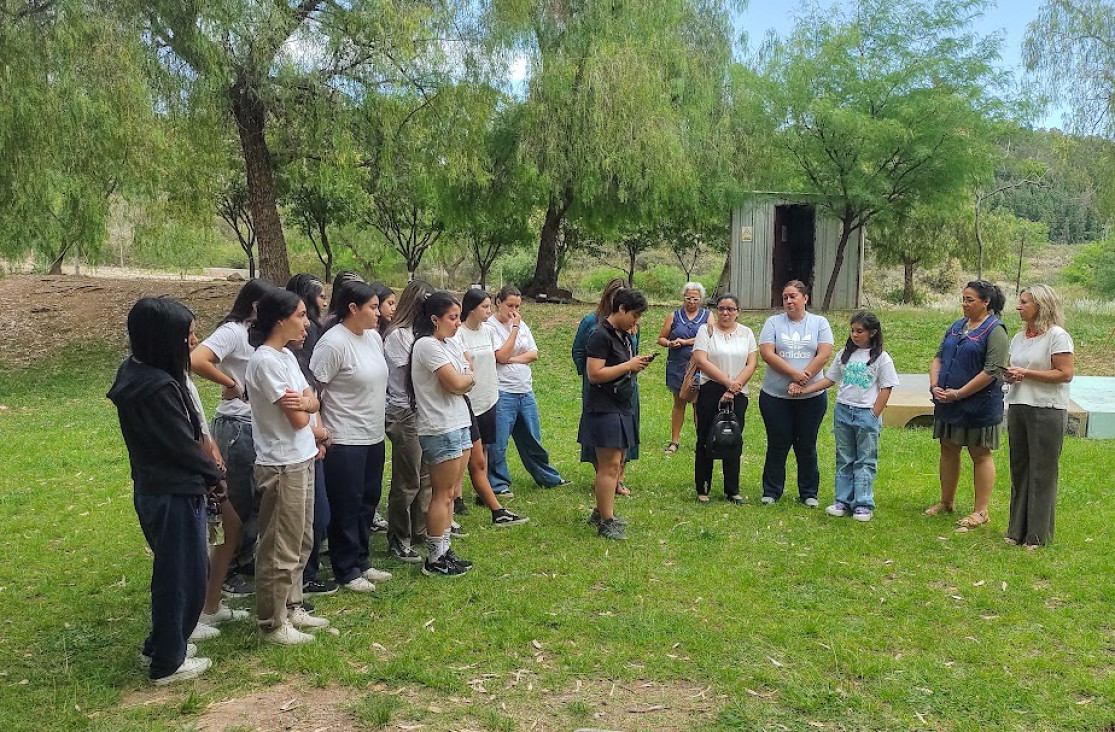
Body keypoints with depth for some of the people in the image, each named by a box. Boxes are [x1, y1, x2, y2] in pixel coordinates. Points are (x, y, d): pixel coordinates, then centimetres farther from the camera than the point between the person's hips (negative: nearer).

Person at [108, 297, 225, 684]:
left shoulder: (136, 374, 4)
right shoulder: (158, 387, -26)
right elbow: (183, 444, -19)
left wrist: (204, 472, 5)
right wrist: (214, 475, -3)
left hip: (155, 489, 10)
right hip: (175, 495, -10)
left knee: (174, 570, 24)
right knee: (182, 575, 6)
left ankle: (162, 644, 39)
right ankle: (168, 663, 20)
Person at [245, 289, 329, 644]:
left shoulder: (286, 355, 9)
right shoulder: (266, 361, -20)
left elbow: (313, 403, 7)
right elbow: (298, 419, -20)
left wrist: (305, 402, -16)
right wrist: (306, 403, 1)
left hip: (302, 460, 9)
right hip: (282, 465, -9)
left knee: (300, 542, 20)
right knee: (280, 549, 3)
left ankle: (291, 607, 34)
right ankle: (273, 624, 17)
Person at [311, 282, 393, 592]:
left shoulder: (373, 337, 7)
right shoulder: (333, 342, -18)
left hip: (374, 437, 8)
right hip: (345, 440, -8)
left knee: (368, 503, 17)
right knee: (347, 508, 4)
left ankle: (361, 562, 31)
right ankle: (346, 572, 18)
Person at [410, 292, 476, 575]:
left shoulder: (451, 344, 14)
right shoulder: (427, 345, -15)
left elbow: (469, 381, 12)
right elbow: (457, 383, -19)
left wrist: (464, 378, -8)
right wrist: (468, 375, 1)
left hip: (459, 425, 9)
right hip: (440, 430, -9)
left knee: (450, 493, 13)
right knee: (442, 494, -2)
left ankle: (444, 551, 22)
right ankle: (435, 560, 8)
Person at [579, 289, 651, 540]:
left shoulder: (625, 336, 14)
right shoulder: (601, 336, -15)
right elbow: (594, 374, -21)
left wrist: (638, 366, 2)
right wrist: (629, 365, -18)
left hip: (622, 408, 10)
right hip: (604, 409, -10)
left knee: (617, 462, 14)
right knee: (609, 465, -8)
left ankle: (600, 512, 26)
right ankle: (606, 523, -2)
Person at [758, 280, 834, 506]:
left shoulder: (819, 323, 4)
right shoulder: (773, 322, 3)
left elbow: (824, 354, -6)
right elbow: (767, 354, -8)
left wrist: (804, 380, -14)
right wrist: (795, 373, -17)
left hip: (812, 397, 0)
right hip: (775, 396, 0)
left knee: (807, 446, 9)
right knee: (777, 445, 7)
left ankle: (809, 493, 20)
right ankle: (771, 492, 18)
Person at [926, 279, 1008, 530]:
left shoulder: (994, 330, -11)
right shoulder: (956, 327, 11)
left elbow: (992, 371, -19)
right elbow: (939, 357, 14)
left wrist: (958, 393, -19)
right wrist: (934, 384, -4)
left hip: (979, 405, -7)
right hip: (948, 403, 7)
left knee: (980, 454, 3)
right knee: (948, 450, 14)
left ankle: (981, 511, 10)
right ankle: (946, 502, 28)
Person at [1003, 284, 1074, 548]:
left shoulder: (1057, 336, -9)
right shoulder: (1018, 338, 13)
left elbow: (1065, 373, -15)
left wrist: (1026, 373, -17)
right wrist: (1010, 376, -2)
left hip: (1047, 411, -7)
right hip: (1018, 408, 7)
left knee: (1042, 472, -1)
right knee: (1019, 469, 11)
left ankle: (1038, 535, 8)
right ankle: (1017, 530, 20)